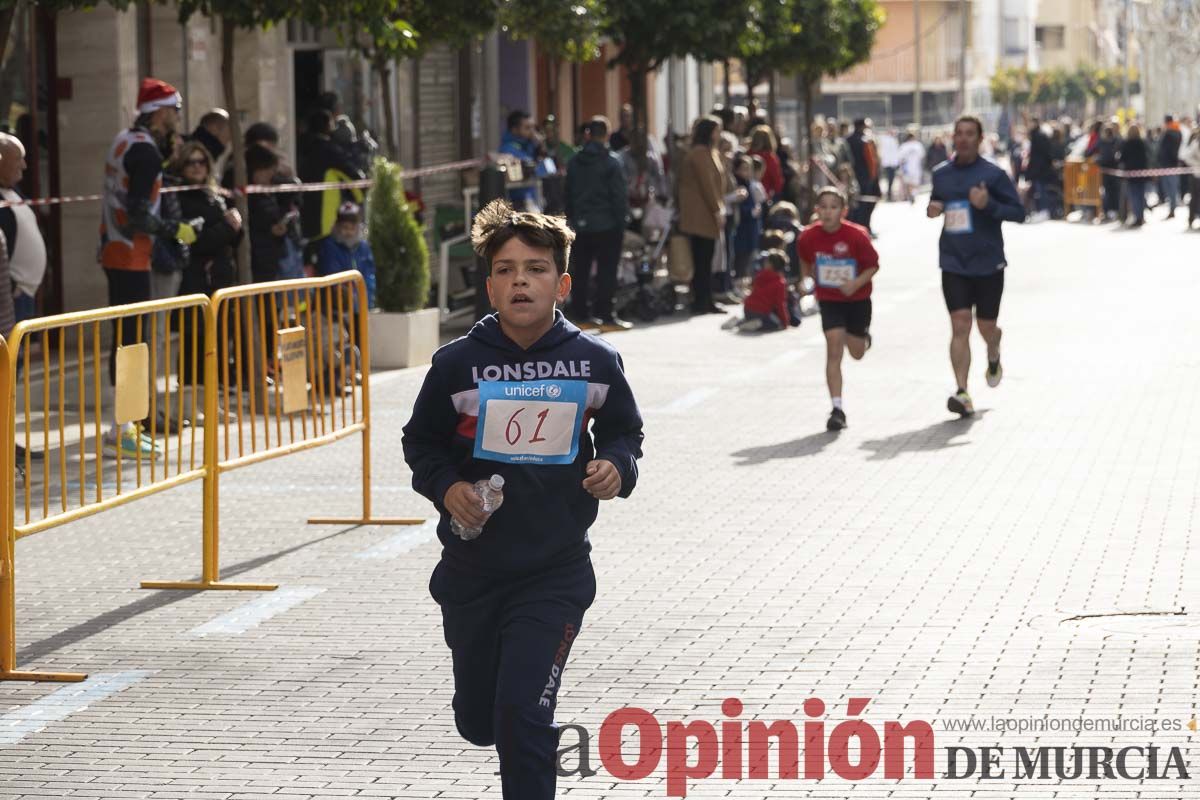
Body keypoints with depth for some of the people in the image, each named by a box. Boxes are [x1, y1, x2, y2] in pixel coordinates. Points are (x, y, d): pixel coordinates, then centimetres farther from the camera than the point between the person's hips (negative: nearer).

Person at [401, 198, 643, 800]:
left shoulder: (595, 362, -6)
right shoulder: (457, 364, -8)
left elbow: (623, 430, 10)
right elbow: (420, 443, 5)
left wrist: (617, 467, -11)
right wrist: (446, 488, -14)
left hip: (556, 572, -2)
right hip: (473, 565, 2)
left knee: (523, 716, -14)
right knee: (478, 722, 16)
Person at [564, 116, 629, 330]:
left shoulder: (575, 162, 6)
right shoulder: (611, 161, -10)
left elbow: (569, 194, 11)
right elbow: (619, 194, -12)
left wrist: (571, 219, 16)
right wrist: (622, 221, -5)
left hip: (580, 225, 5)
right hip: (607, 224, -5)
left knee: (580, 271, 10)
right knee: (606, 271, -2)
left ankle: (580, 314, 12)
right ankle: (606, 316, -5)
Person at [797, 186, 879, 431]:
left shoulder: (857, 235, -21)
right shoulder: (808, 237, -12)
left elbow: (873, 265, -12)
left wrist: (856, 283, -25)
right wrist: (809, 279, 5)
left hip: (857, 298, 0)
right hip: (829, 300, 0)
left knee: (857, 353, 14)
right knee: (834, 350, -13)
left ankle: (862, 334, 53)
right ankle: (837, 409, -10)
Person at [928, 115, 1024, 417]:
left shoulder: (994, 175, -7)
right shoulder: (941, 174, 5)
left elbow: (1019, 212, -7)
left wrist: (989, 205, -24)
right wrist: (932, 210, -2)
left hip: (988, 264, -2)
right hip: (954, 264, 2)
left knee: (987, 327, 10)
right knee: (960, 325, -10)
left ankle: (993, 359, 46)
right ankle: (962, 392, -13)